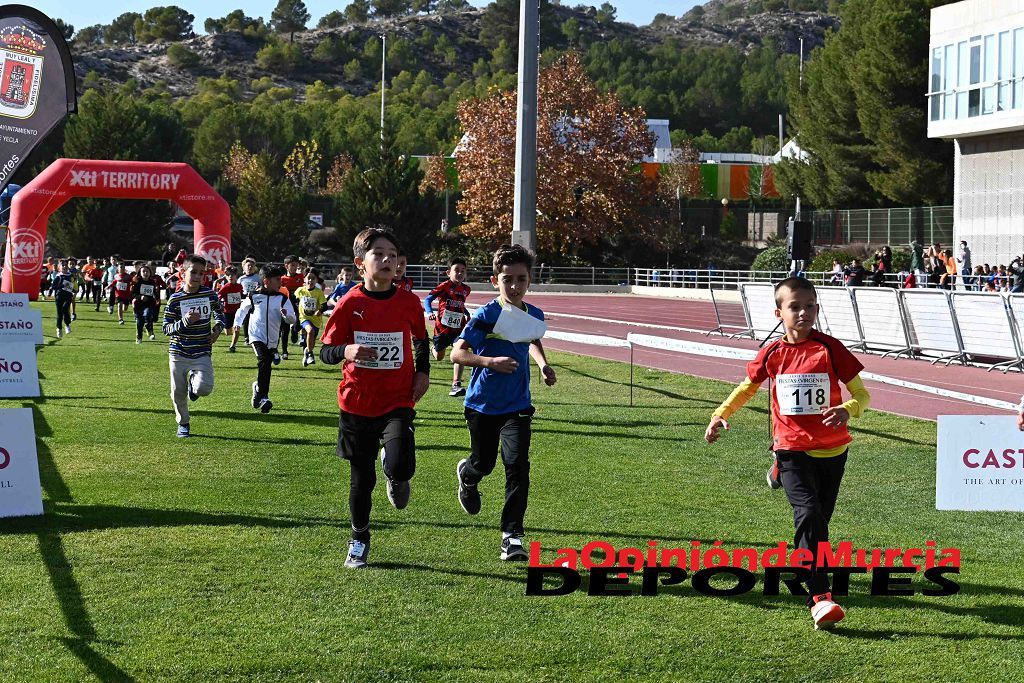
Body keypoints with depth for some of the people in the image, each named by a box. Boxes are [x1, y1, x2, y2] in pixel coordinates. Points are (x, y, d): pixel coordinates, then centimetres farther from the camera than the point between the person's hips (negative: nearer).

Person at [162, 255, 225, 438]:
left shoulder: (210, 294, -2)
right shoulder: (175, 299, -9)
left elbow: (220, 314, 18)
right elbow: (166, 328, -8)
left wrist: (218, 328, 0)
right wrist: (185, 322, -23)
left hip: (202, 353, 0)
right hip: (179, 353, 0)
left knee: (204, 388, -20)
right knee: (178, 393, 9)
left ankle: (194, 381, 18)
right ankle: (183, 424, 34)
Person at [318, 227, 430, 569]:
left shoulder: (408, 302, -1)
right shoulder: (350, 304, -7)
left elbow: (420, 339, 18)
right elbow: (325, 351, -4)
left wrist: (422, 371, 5)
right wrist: (346, 351, -24)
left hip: (398, 402, 0)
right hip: (357, 403, 0)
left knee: (400, 467, -23)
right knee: (362, 480, 8)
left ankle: (394, 472, 15)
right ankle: (359, 541, 29)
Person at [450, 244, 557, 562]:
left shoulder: (534, 315, -1)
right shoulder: (486, 316, -17)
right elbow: (457, 353, -23)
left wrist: (543, 364, 5)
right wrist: (490, 361, -38)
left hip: (517, 405, 2)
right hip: (483, 403, -2)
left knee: (517, 464, -12)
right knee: (484, 463, 13)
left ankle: (512, 535, -6)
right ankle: (467, 475, 52)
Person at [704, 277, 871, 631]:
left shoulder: (830, 348, -7)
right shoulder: (772, 353, -1)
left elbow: (861, 393, -5)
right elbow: (748, 386, 18)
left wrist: (847, 410, -27)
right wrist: (721, 414, 7)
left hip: (832, 450, 1)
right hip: (792, 448, -1)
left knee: (820, 519, 16)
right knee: (809, 517, -19)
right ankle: (820, 598, -23)